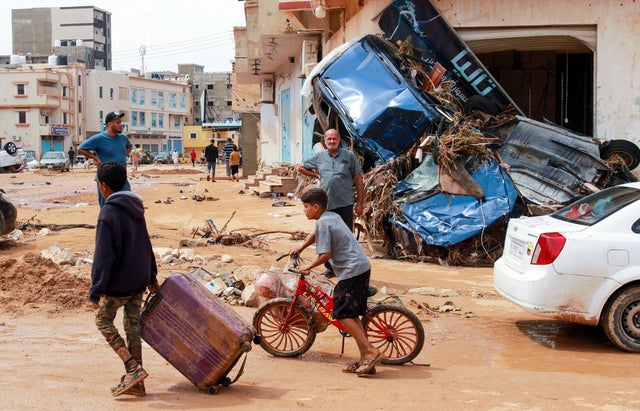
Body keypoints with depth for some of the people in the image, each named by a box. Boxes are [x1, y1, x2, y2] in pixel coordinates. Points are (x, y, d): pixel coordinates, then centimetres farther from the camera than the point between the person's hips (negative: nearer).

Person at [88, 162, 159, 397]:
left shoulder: (109, 213, -18)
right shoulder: (135, 208, 8)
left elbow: (103, 256, -20)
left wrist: (96, 290, -17)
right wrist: (151, 275, 26)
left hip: (119, 282, -8)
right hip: (139, 279, 8)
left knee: (103, 320, 9)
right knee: (133, 326, 11)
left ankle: (134, 369, -4)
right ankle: (135, 383, 15)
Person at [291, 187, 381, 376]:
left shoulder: (323, 223, -11)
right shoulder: (333, 217, 18)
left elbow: (324, 255, -17)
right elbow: (316, 234, 39)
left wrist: (309, 266, -1)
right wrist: (300, 249, 42)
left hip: (351, 271, -10)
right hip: (363, 267, 10)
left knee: (342, 314, -8)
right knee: (351, 314, 12)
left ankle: (370, 351, -13)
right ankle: (365, 358, 10)